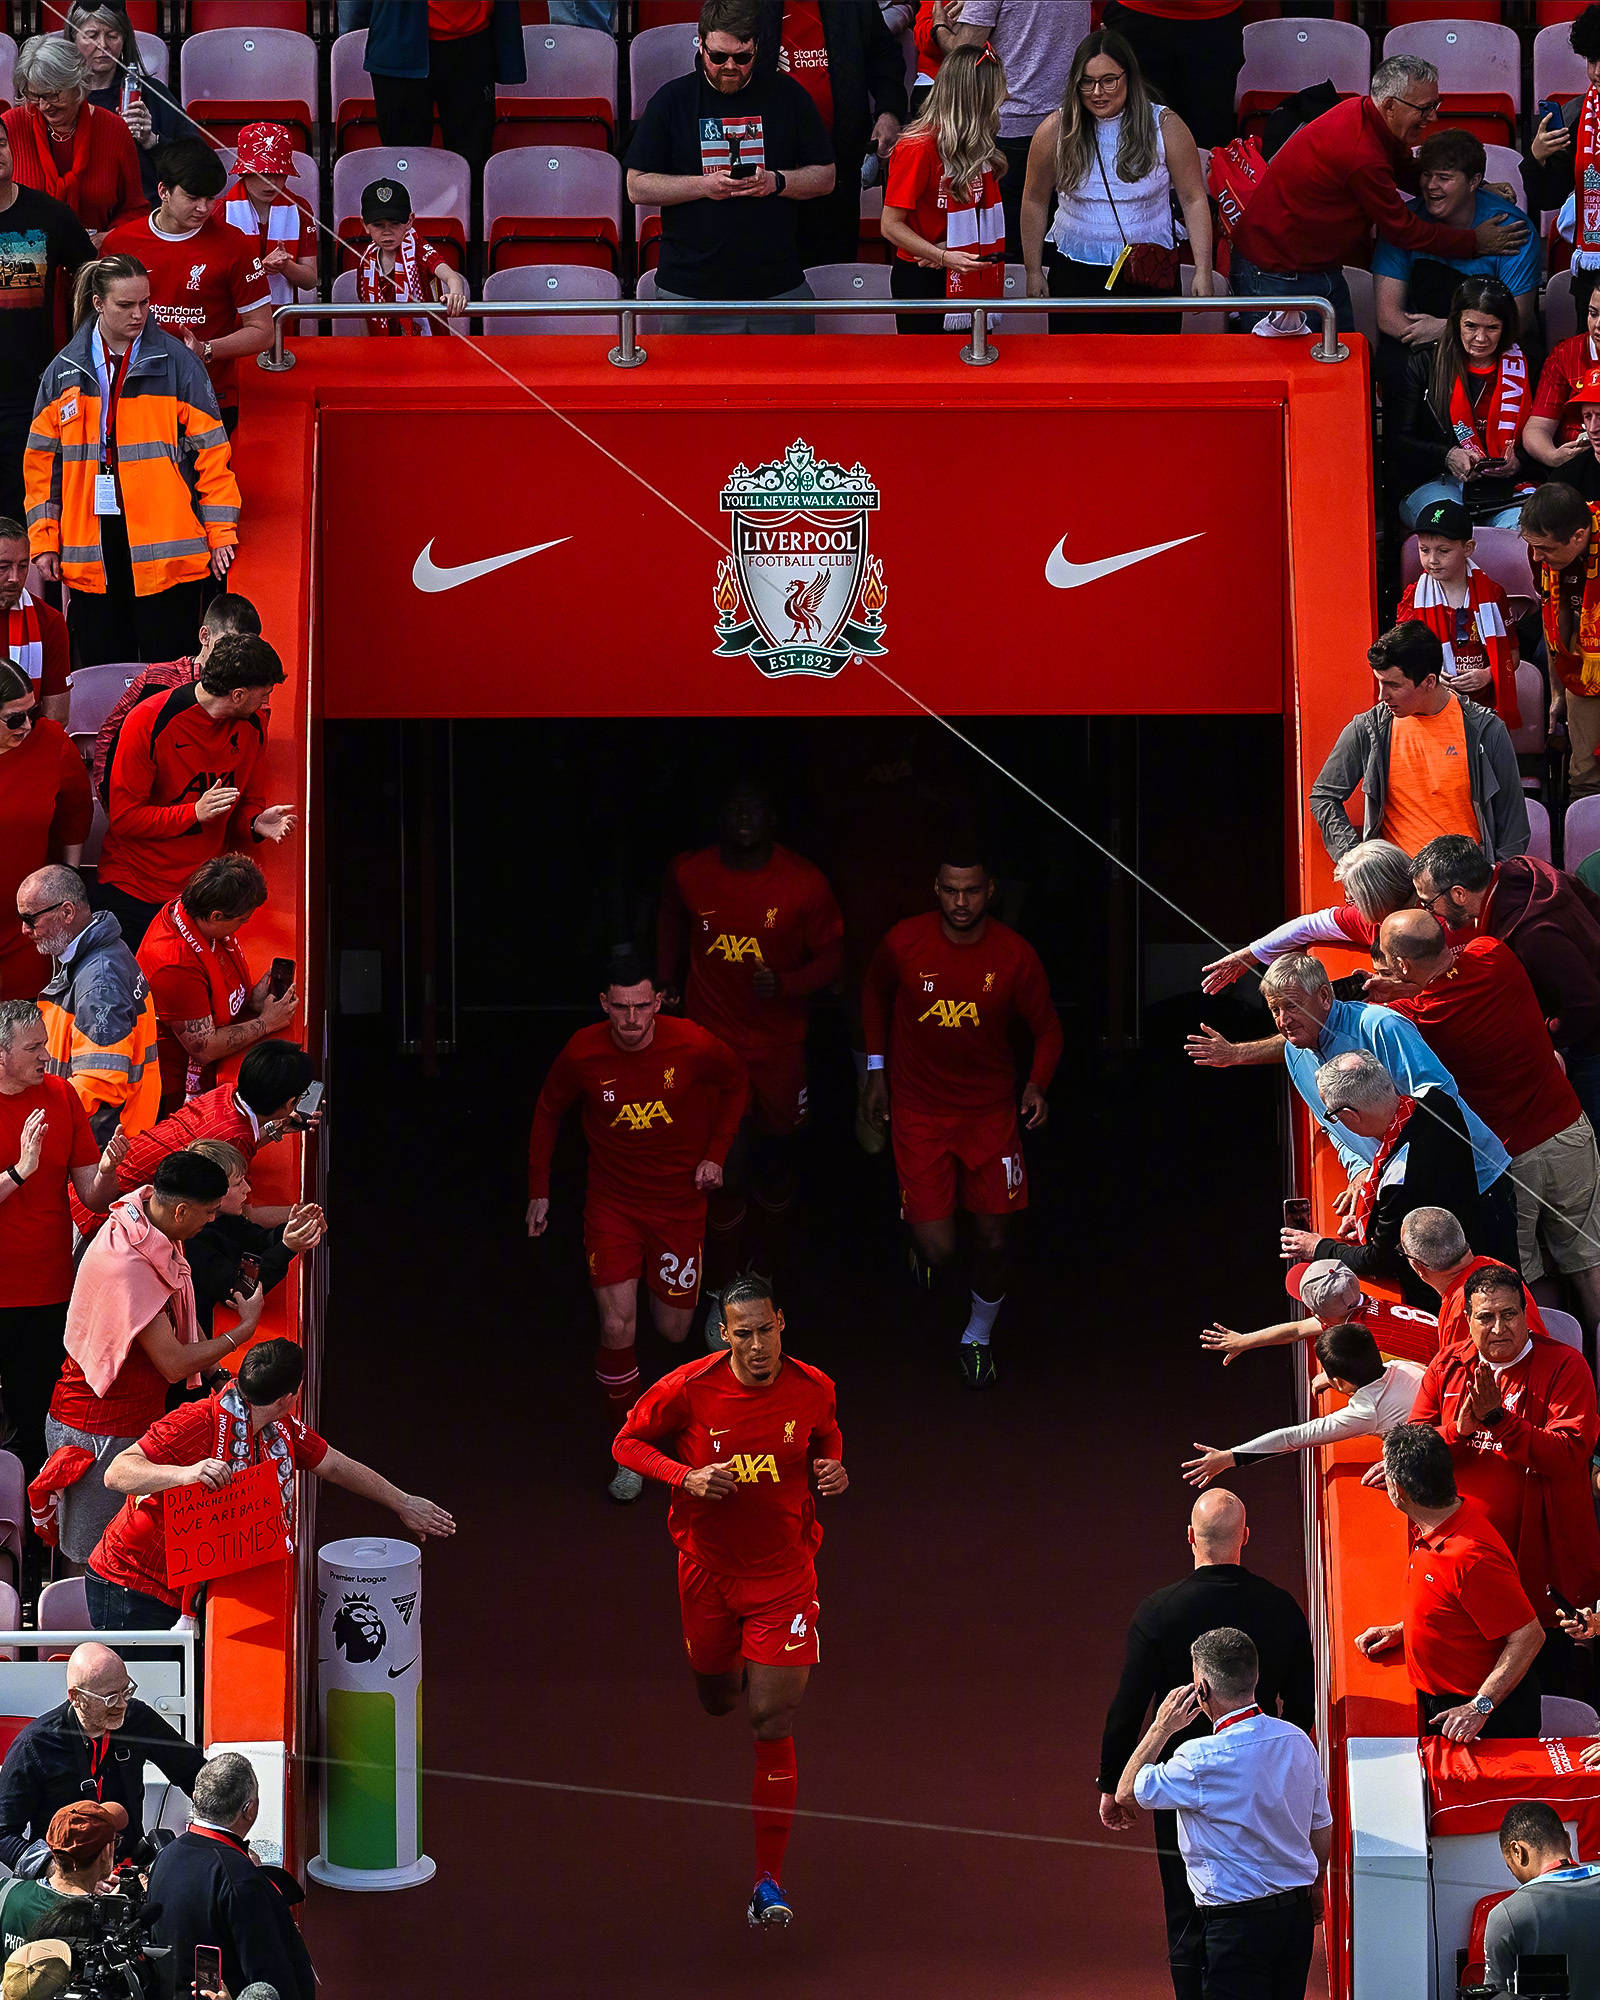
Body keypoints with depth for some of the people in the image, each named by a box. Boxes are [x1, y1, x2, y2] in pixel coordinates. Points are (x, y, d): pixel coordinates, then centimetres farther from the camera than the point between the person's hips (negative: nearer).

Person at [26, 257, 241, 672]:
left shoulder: (177, 364, 0)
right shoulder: (65, 370, 8)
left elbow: (211, 451, 0)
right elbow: (42, 460, 12)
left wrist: (221, 531, -5)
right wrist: (44, 541, 6)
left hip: (165, 551, -3)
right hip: (90, 553, 3)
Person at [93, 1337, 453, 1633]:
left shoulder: (282, 1432, 2)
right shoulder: (197, 1424, -25)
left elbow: (336, 1466, 20)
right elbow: (116, 1473, -31)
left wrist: (401, 1503, 30)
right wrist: (186, 1473, -47)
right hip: (131, 1591, -8)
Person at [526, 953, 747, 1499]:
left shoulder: (694, 1047, -18)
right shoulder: (582, 1055, -16)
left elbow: (735, 1082, 5)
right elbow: (548, 1111, 4)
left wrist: (715, 1153, -2)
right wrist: (538, 1191, 6)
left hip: (679, 1201, 0)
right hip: (612, 1202, 0)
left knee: (673, 1330, 9)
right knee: (617, 1330, -12)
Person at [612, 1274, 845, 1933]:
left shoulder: (812, 1389, -11)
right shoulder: (689, 1388, -16)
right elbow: (628, 1442, -3)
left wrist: (832, 1469, -11)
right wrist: (686, 1477, -20)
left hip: (783, 1572, -1)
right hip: (708, 1568, 1)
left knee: (772, 1719, -9)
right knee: (718, 1700, 19)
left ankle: (768, 1879, -4)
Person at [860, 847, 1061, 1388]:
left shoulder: (1014, 956, -13)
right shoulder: (905, 943, -13)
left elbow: (1047, 1027, 1)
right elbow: (874, 993, 9)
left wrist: (1037, 1084, -17)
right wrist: (876, 1069, 9)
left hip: (989, 1112, 1)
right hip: (919, 1112, -1)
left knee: (992, 1242, 4)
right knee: (937, 1250, -9)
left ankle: (978, 1339, 31)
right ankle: (921, 1247, 30)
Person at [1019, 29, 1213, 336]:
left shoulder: (1165, 127, -6)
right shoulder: (1055, 131, -4)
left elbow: (1194, 200, -2)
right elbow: (1035, 201, 6)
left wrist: (1203, 271, -6)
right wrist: (1034, 271, 7)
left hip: (1150, 276, -1)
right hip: (1075, 274, 1)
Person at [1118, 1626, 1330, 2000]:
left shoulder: (1202, 1761, -20)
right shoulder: (1297, 1741, 1)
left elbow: (1127, 1792, -5)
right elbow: (1322, 1831, 11)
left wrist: (1161, 1728, 1)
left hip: (1236, 1923, -7)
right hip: (1297, 1913, 7)